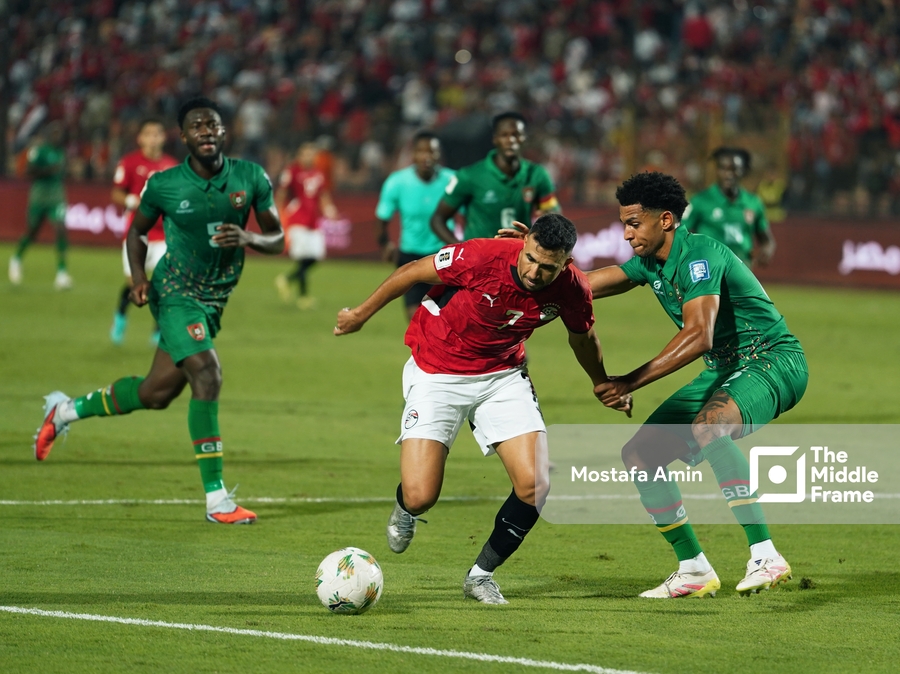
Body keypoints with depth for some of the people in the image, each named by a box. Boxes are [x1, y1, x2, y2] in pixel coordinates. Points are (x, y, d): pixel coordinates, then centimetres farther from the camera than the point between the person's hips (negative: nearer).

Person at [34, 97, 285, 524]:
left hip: (214, 302, 5)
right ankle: (216, 500, -20)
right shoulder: (164, 185, -10)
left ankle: (67, 410, 36)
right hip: (176, 293, -5)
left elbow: (277, 240, 2)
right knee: (206, 375, -23)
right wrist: (139, 277, -9)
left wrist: (249, 238, -20)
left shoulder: (252, 178, -5)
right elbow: (137, 232, 8)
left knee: (156, 393, 11)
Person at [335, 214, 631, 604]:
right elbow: (412, 272, -12)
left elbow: (582, 338, 8)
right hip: (437, 375, -3)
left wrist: (603, 386, 25)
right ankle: (405, 510, 28)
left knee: (534, 485, -14)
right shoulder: (482, 257, -30)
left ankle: (481, 575, 10)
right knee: (420, 498, -14)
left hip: (503, 375, 3)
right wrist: (362, 314, 0)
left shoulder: (572, 289, -17)